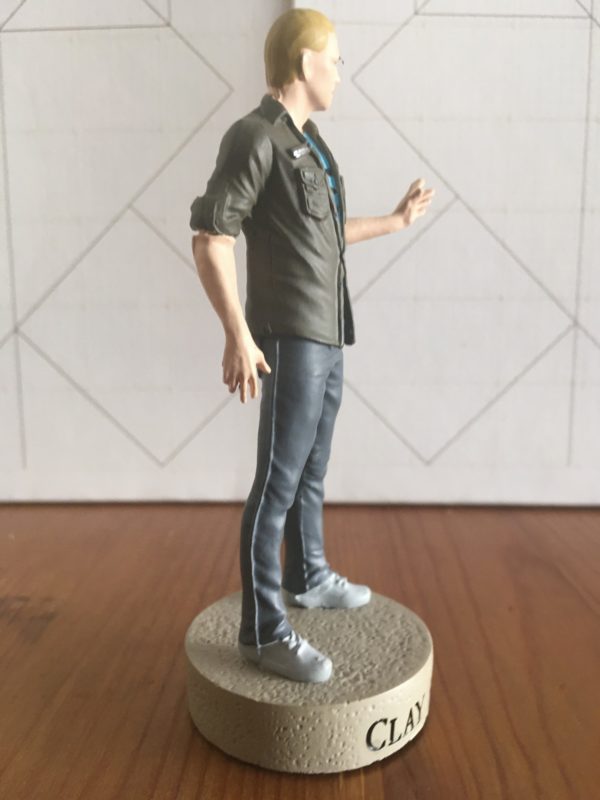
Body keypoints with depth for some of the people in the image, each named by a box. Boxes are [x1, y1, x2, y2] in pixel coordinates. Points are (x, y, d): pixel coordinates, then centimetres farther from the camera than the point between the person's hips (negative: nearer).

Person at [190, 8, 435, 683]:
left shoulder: (309, 142, 17)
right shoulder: (255, 135, -10)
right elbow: (210, 237, -18)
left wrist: (396, 220, 33)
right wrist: (239, 336, -23)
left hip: (327, 336, 9)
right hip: (290, 339, -9)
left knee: (311, 470, 18)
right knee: (278, 481, -5)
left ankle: (306, 578, 36)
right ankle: (262, 630, 7)